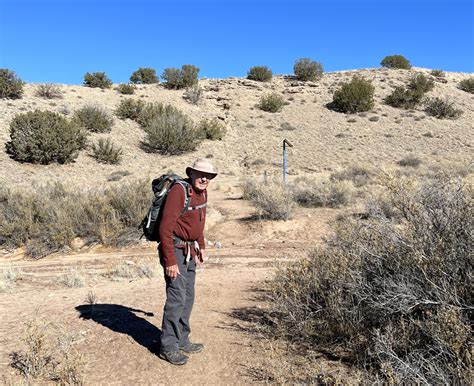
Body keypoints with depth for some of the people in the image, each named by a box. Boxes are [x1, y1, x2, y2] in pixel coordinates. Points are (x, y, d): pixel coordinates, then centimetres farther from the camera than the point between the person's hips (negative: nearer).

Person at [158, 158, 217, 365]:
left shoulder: (202, 192, 6)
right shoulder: (179, 191, -20)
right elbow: (165, 228, -23)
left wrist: (201, 246, 21)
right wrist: (170, 261, -24)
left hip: (189, 251, 9)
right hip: (175, 249, -9)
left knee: (188, 297, 14)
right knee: (177, 298, -7)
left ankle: (182, 340, 27)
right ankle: (168, 347, 8)